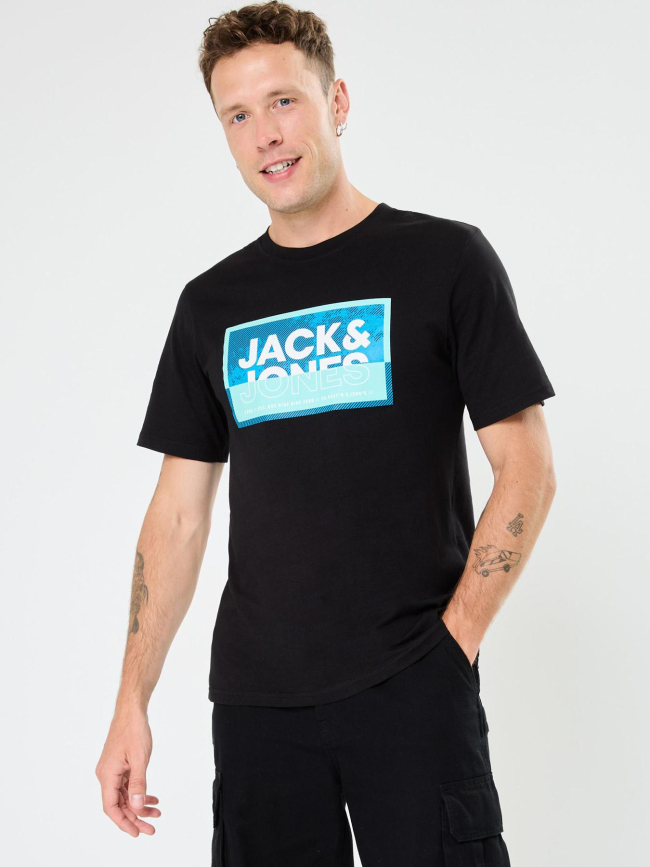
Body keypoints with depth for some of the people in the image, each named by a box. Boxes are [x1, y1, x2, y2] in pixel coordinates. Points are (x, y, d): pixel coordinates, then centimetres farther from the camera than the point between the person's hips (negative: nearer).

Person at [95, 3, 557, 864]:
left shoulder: (445, 259, 0)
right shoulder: (211, 304, 11)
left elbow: (527, 470, -1)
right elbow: (179, 515, 11)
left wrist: (453, 636, -9)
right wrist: (132, 704, 6)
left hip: (412, 693, -3)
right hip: (255, 697, 3)